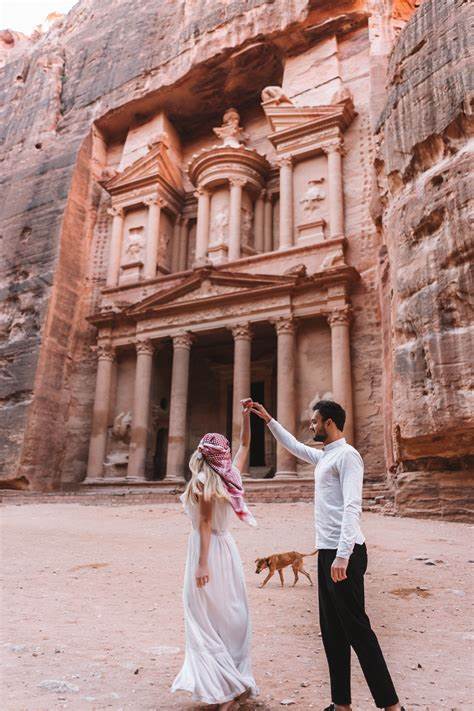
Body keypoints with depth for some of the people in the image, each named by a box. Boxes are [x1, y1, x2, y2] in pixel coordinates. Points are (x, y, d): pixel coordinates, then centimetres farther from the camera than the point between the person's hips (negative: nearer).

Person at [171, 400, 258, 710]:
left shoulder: (202, 482, -13)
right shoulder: (232, 475, 3)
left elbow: (205, 524, -19)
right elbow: (245, 446, 17)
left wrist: (202, 564, -21)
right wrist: (246, 416, 17)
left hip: (208, 550, -7)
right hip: (227, 546, 7)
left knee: (207, 620, 2)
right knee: (233, 615, 15)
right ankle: (239, 678, 25)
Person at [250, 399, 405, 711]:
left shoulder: (347, 454, -11)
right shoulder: (324, 456, 16)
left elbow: (352, 506, -20)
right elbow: (294, 446, 34)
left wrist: (343, 555, -26)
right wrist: (269, 420, 35)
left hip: (343, 553, -10)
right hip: (327, 552, 10)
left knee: (357, 629, -5)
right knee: (332, 631, 12)